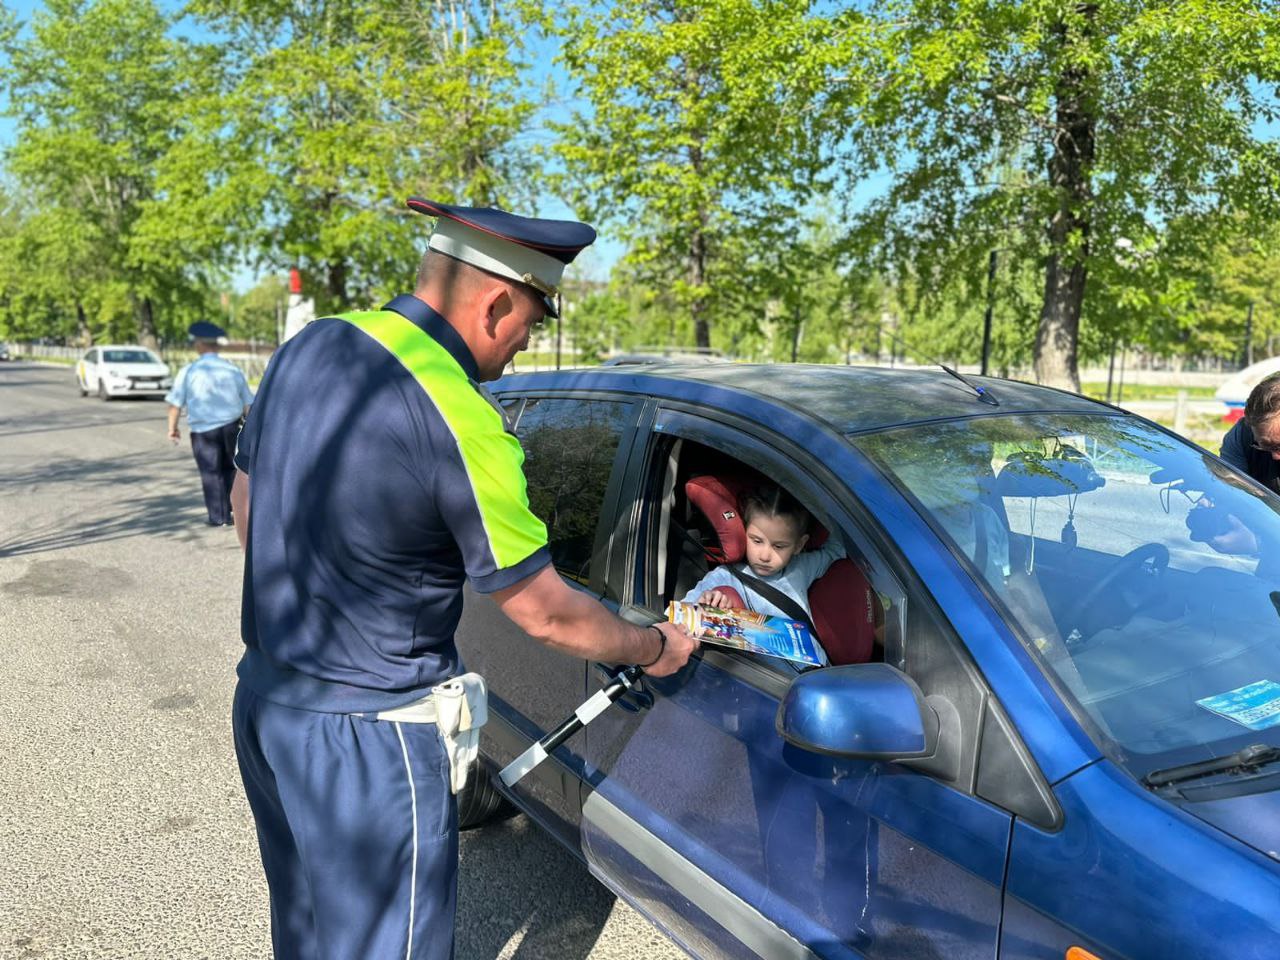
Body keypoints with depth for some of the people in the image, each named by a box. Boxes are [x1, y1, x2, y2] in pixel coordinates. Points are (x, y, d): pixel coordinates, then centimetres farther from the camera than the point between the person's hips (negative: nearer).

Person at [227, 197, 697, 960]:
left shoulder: (308, 346, -2)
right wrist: (656, 648, 2)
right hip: (367, 734, -8)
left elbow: (246, 505, 11)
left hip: (264, 700, 8)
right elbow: (546, 615, -15)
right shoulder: (462, 424, -25)